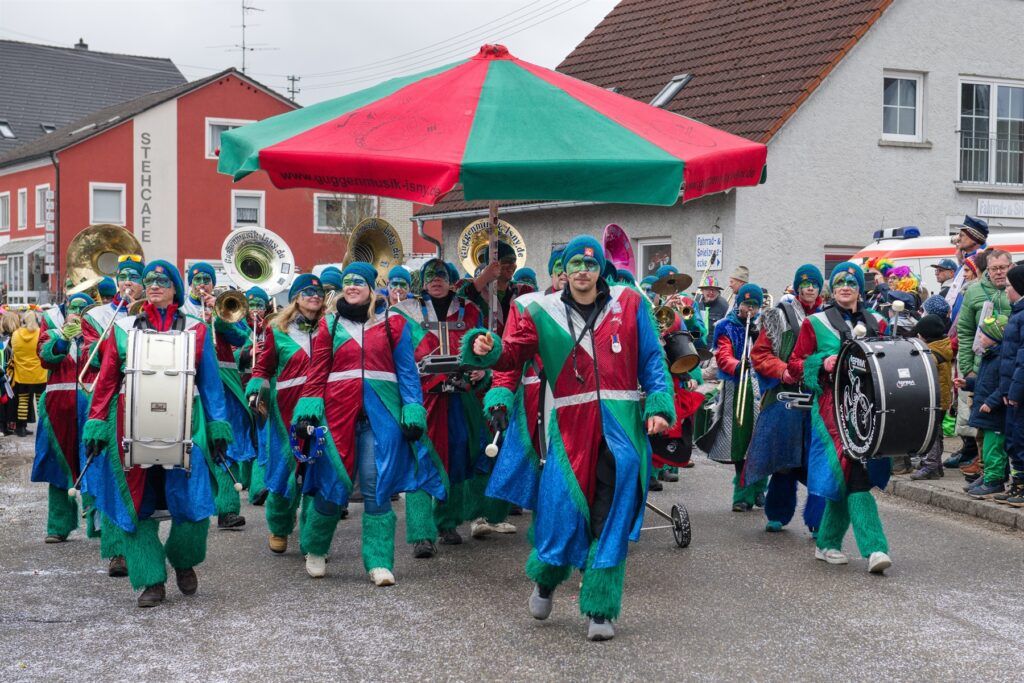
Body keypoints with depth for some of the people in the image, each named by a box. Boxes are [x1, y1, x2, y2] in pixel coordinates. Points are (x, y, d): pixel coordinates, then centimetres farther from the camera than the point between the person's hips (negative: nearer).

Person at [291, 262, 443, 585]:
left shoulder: (393, 322, 6)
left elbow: (407, 371, 4)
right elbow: (317, 373, 6)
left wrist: (413, 412, -5)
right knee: (332, 484, 4)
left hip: (381, 414, -1)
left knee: (377, 487, -4)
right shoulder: (329, 324, 9)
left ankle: (379, 562, 2)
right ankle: (315, 550, 26)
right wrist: (307, 410, -5)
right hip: (338, 412, 1)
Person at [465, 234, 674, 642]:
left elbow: (652, 361, 6)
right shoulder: (541, 311, 7)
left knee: (611, 520, 0)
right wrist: (487, 349, -18)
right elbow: (512, 354, 3)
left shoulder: (629, 305, 6)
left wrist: (659, 406, -4)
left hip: (621, 425, 0)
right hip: (570, 425, 0)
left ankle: (600, 610, 9)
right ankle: (545, 580, 31)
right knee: (562, 509, 0)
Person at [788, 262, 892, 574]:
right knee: (853, 472, -17)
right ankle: (873, 547, -19)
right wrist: (824, 362, -11)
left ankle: (827, 543, 22)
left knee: (843, 477, 5)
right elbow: (795, 365, 6)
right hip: (832, 406, -4)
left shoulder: (876, 323, 16)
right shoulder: (815, 323, 6)